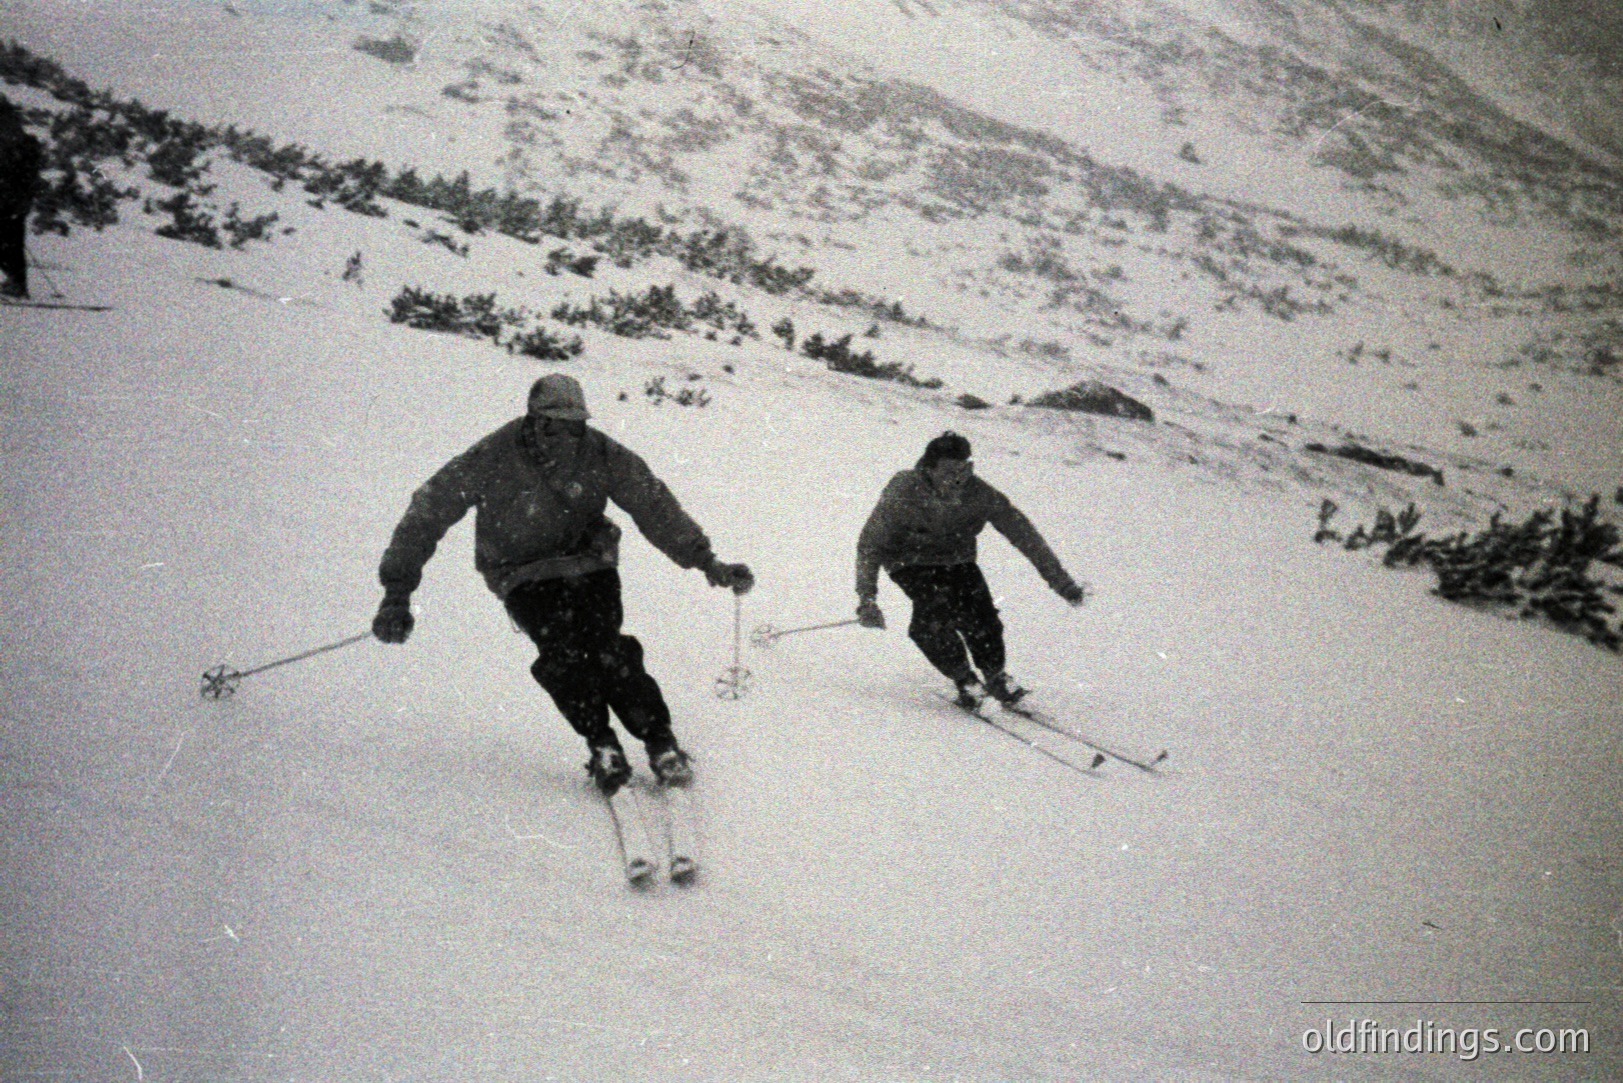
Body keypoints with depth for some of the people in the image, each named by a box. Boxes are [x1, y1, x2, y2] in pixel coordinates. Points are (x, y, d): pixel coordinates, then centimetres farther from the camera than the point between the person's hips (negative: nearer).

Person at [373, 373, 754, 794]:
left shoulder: (599, 454, -16)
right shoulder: (493, 459, -22)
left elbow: (653, 505, -8)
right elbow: (429, 512, -18)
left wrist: (705, 561, -13)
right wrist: (398, 589, -23)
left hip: (589, 562, 1)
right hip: (524, 576, -1)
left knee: (605, 648, -20)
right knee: (562, 652, -25)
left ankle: (661, 742, -6)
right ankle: (601, 744, -7)